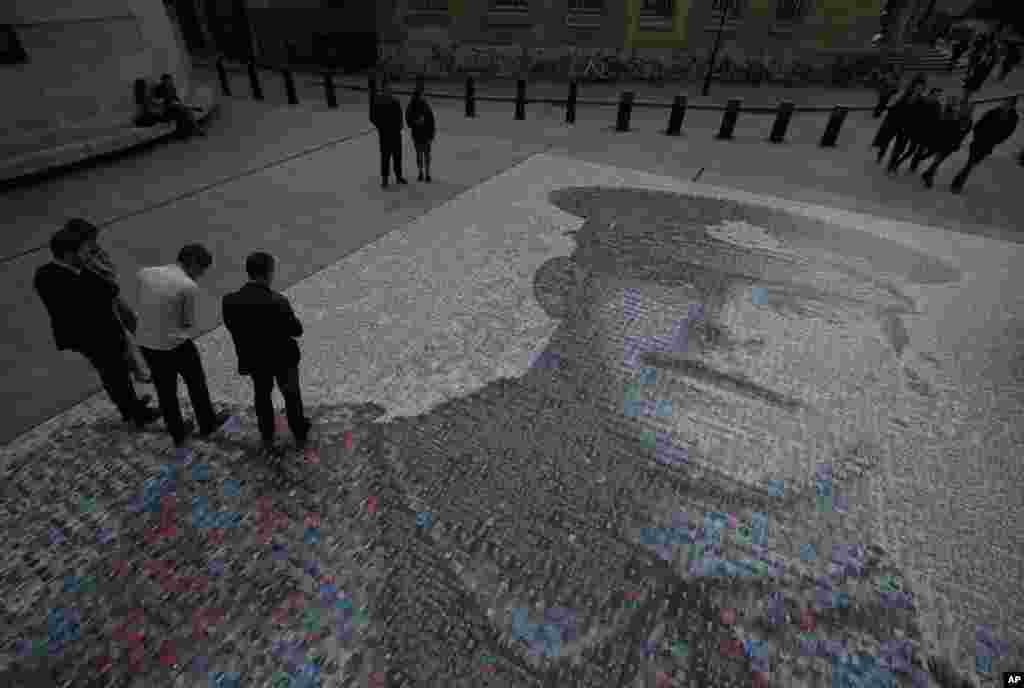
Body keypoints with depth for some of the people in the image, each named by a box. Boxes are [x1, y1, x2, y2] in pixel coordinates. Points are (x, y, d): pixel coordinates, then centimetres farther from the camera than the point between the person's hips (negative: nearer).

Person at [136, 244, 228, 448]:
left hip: (145, 343, 6)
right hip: (175, 345, -6)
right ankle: (207, 424, 39)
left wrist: (157, 326, 5)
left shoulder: (144, 273, -1)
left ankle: (177, 434, 37)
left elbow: (142, 308, 7)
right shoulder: (189, 287, -19)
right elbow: (189, 323, -10)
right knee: (196, 384, 20)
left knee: (165, 390, 20)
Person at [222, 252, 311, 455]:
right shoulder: (278, 302, -31)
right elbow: (296, 330, -18)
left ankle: (268, 441, 42)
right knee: (291, 394, 22)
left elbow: (231, 327, -2)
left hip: (254, 359, 3)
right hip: (282, 358, -3)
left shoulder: (229, 301, -19)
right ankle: (300, 435, 41)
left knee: (262, 396, 27)